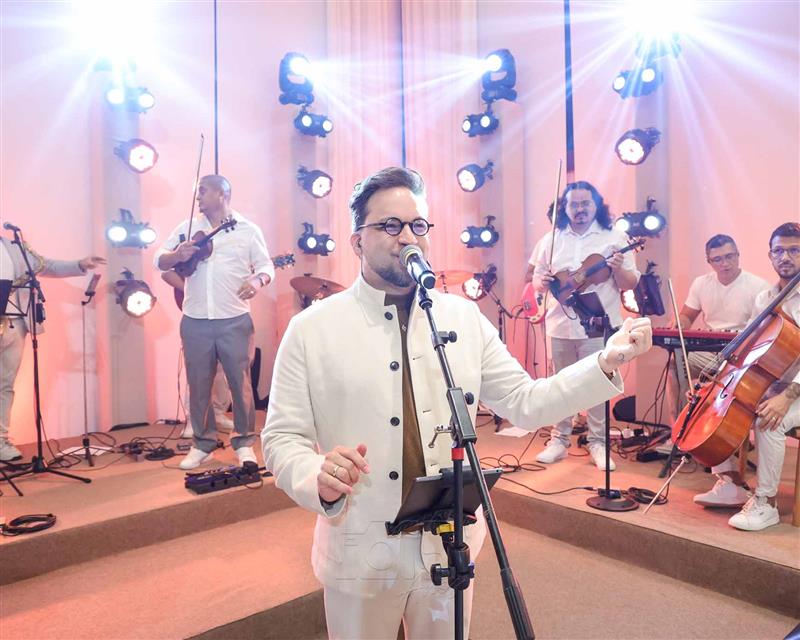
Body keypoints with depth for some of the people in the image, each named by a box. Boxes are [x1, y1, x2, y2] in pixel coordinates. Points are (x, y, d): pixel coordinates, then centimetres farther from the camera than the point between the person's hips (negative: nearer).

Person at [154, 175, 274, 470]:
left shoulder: (248, 230, 4)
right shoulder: (187, 228, 11)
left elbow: (266, 266, 3)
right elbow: (159, 261, 9)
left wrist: (257, 281, -19)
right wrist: (178, 255, -13)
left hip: (235, 322, -2)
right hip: (195, 322, 3)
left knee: (240, 382, 2)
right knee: (198, 385, 9)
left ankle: (244, 442, 17)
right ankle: (202, 444, 22)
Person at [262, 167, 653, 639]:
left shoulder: (465, 317, 0)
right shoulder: (311, 329, -8)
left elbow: (526, 403, 0)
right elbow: (282, 438, -7)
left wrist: (605, 363, -11)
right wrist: (318, 476, -28)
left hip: (449, 547, 3)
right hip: (360, 554, -2)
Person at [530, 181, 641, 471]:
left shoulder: (614, 238, 1)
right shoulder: (551, 239, 9)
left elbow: (631, 283, 0)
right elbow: (536, 279, 11)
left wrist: (619, 269, -20)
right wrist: (542, 282, -11)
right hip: (560, 324, 3)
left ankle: (598, 442, 17)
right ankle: (559, 439, 21)